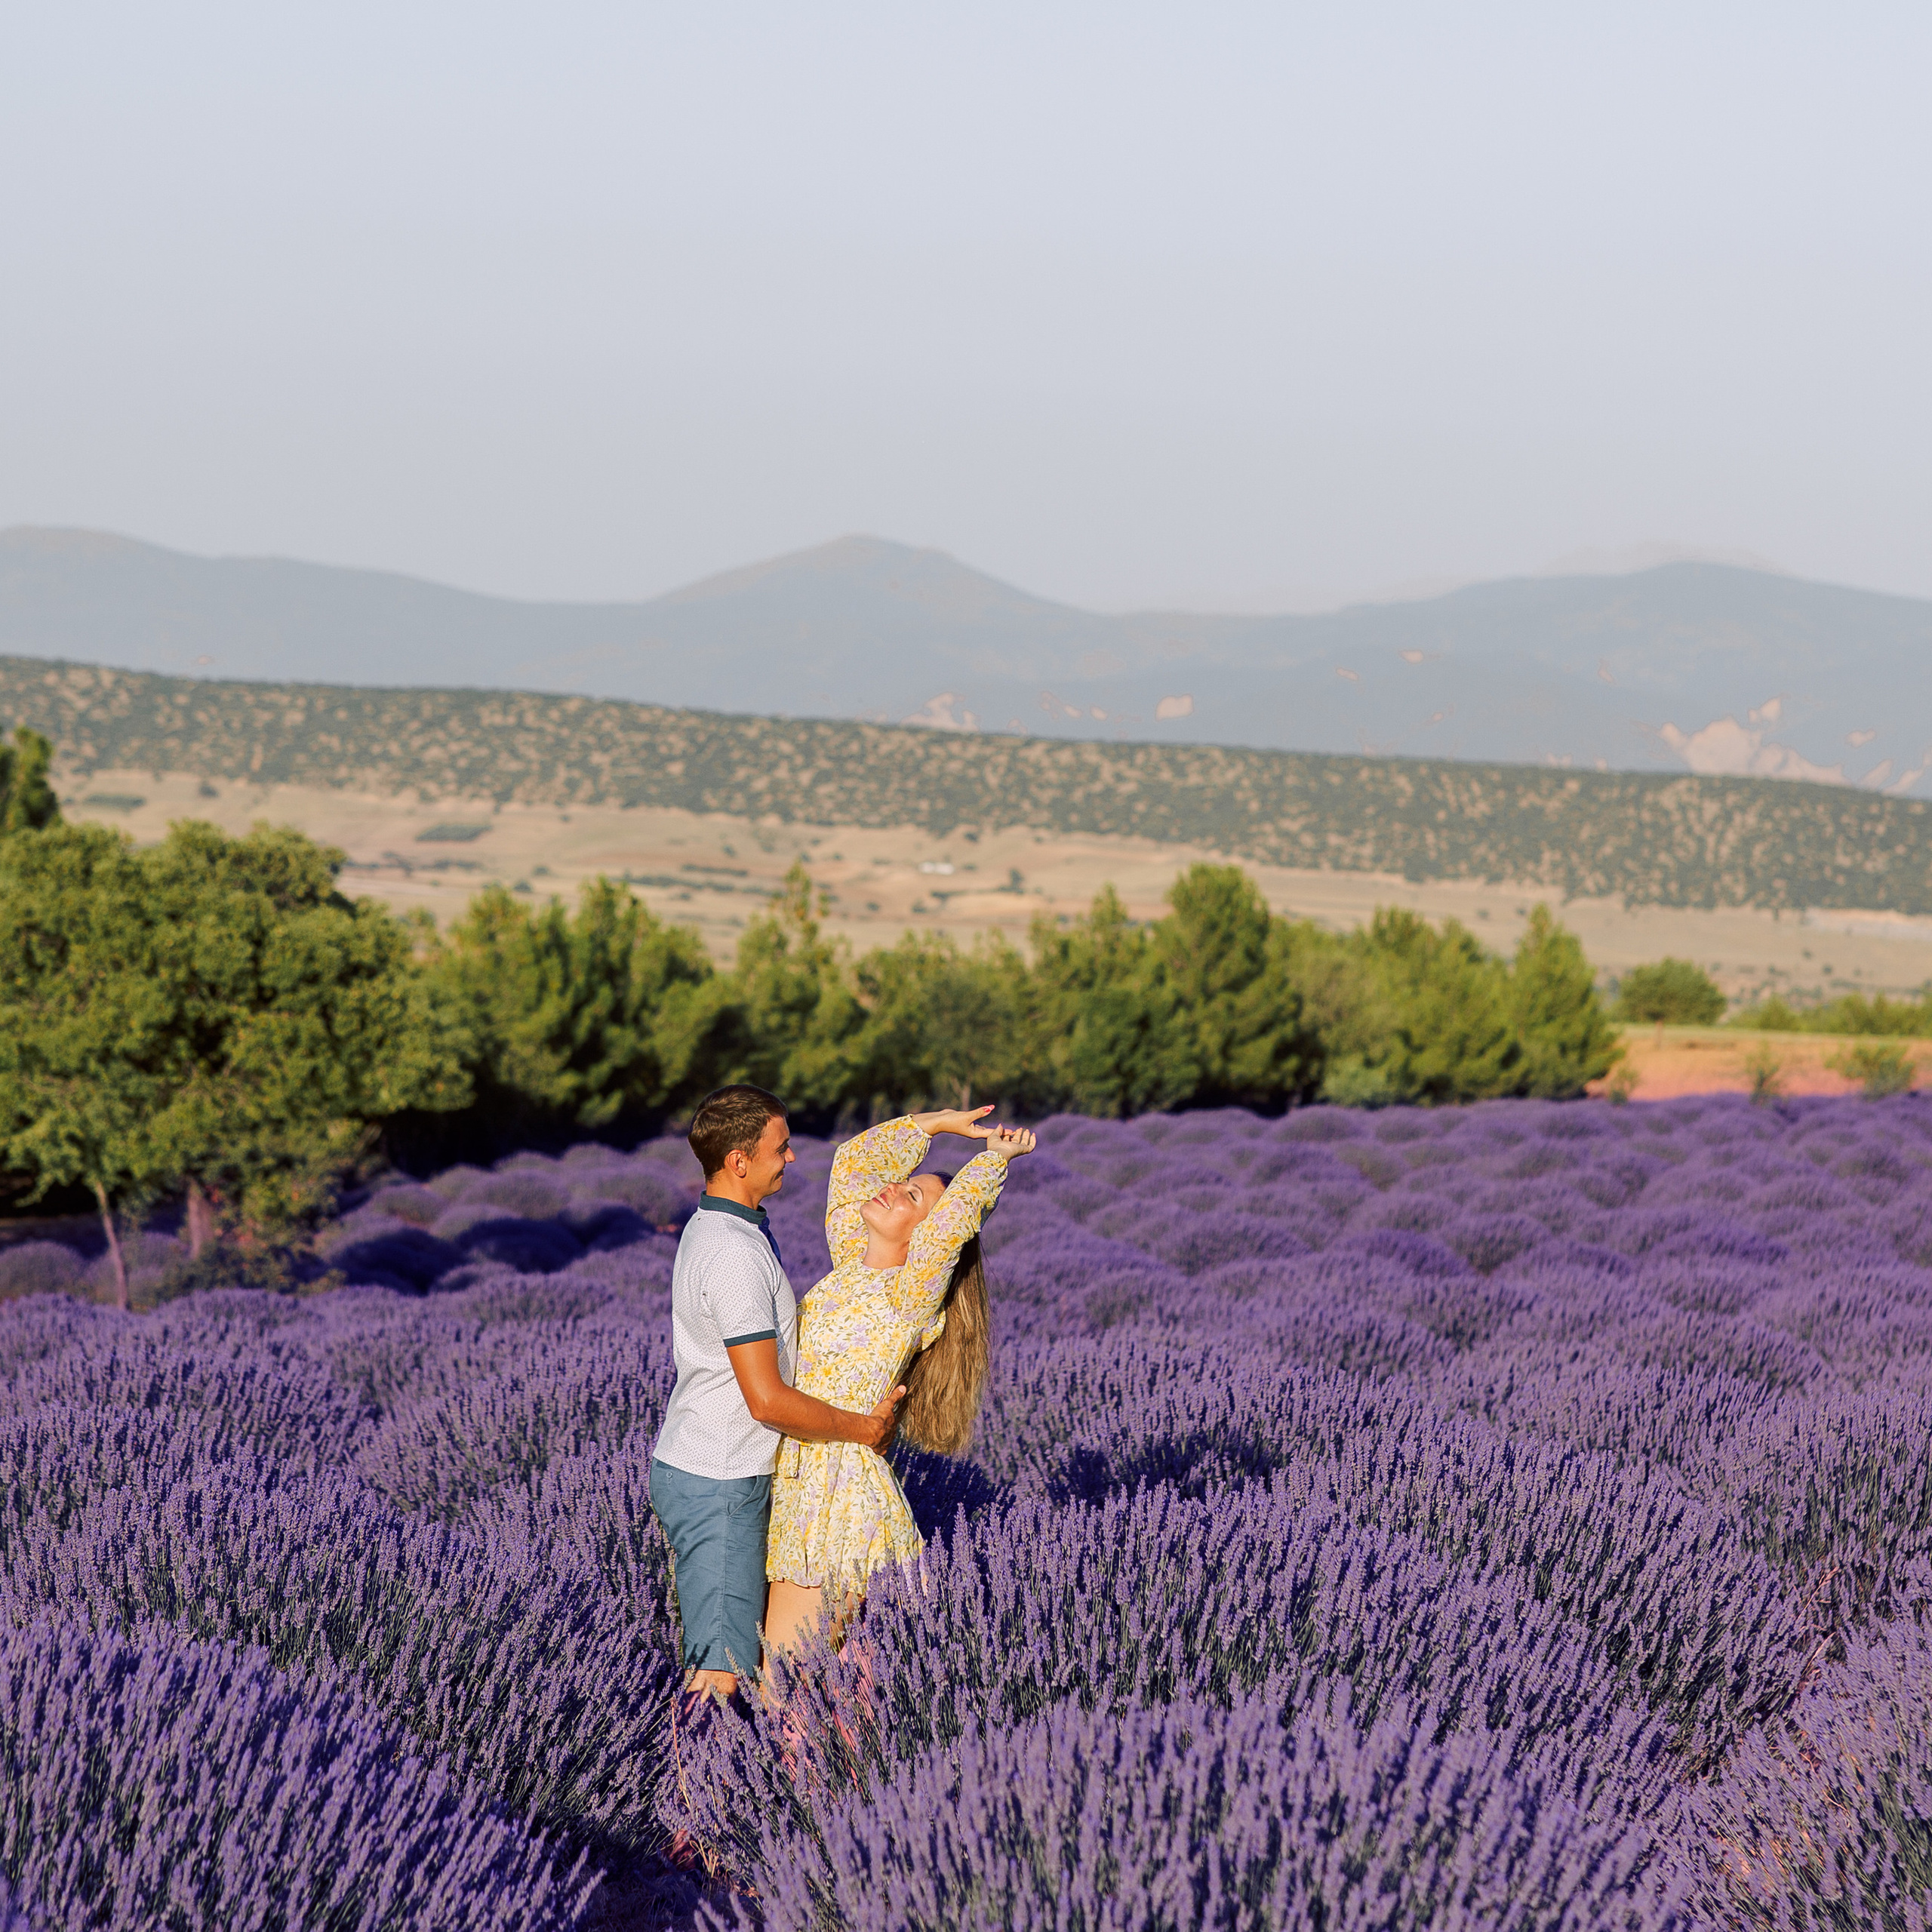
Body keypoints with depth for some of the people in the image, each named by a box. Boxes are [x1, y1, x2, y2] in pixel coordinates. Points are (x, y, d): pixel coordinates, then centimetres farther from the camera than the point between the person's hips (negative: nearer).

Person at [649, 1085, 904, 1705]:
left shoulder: (712, 1228, 10)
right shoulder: (735, 1255, -22)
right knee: (722, 1670, -9)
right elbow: (767, 1399, -23)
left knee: (747, 1642, 13)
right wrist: (863, 1428, -10)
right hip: (716, 1486, -10)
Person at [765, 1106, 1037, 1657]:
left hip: (838, 1499, -8)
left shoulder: (909, 1296, -11)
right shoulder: (852, 1264, 9)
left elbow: (953, 1219, -27)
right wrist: (941, 1123, 15)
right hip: (799, 1484, 8)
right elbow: (853, 1161, 17)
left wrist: (996, 1156, -12)